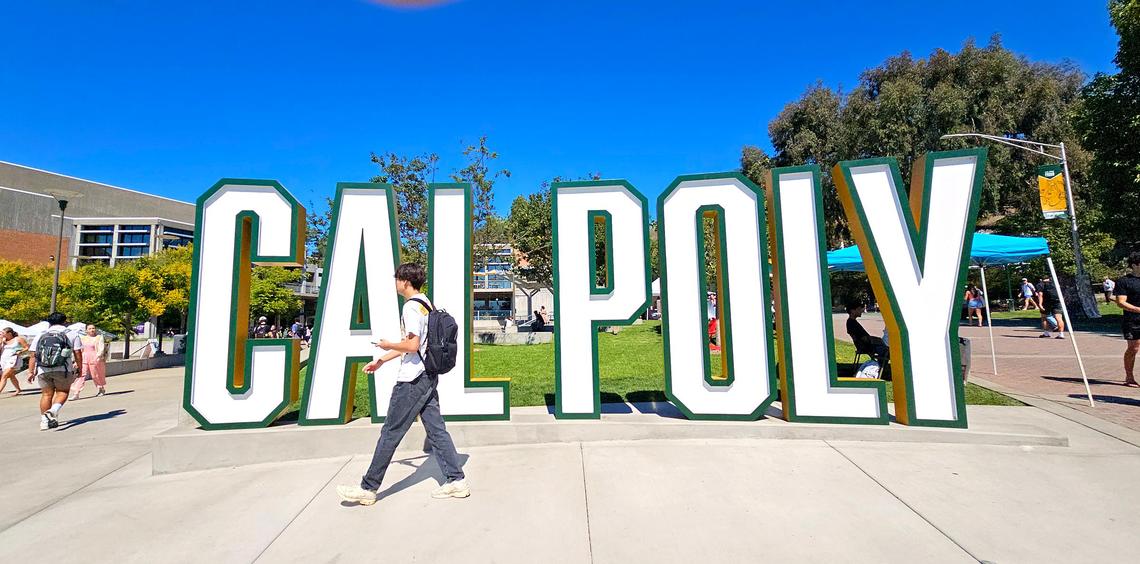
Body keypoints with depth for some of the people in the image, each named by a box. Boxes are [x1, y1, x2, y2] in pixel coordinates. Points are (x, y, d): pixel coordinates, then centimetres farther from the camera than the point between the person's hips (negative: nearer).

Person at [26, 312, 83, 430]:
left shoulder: (40, 336, 12)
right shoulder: (72, 335, 4)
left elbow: (33, 356, 8)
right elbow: (78, 353, 0)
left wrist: (30, 372, 12)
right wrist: (79, 367, 11)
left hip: (42, 370, 3)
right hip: (63, 370, -3)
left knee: (46, 394, 12)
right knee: (62, 392, 10)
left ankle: (44, 420, 13)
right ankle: (53, 411, -14)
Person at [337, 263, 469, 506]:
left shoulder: (411, 306, -14)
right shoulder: (426, 304, 15)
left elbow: (411, 345, -22)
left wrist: (388, 345, -4)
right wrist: (381, 361, 24)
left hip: (412, 380, -9)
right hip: (428, 377, 9)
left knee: (390, 433, 3)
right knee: (436, 430, 10)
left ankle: (367, 488, 16)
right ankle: (456, 480, 13)